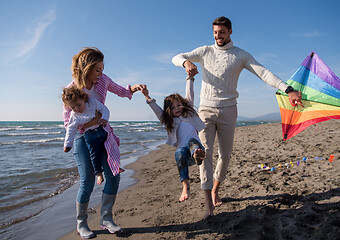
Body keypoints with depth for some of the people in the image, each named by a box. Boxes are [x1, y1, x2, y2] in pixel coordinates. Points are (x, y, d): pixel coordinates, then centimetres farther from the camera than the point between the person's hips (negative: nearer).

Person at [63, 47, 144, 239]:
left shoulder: (103, 80, -2)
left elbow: (120, 91, 14)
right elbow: (68, 122, -8)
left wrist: (132, 89, -6)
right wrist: (88, 123, -24)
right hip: (84, 137, -4)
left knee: (113, 176, -1)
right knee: (87, 182, -1)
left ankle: (106, 219, 16)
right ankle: (81, 224, 21)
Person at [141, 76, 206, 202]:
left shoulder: (189, 113, 25)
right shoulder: (169, 121, 23)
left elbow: (189, 94, 22)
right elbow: (157, 109, 11)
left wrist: (190, 77, 20)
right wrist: (147, 97, 0)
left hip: (197, 145, 0)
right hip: (184, 151, 0)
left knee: (192, 141, -34)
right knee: (179, 153, -35)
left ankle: (198, 156, -67)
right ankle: (185, 186, -38)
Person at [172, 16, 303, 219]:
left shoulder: (241, 55, 4)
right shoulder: (205, 51, 9)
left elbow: (264, 73, -7)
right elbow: (177, 58, 10)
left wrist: (288, 89, -21)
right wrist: (186, 62, -16)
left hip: (228, 111, 0)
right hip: (206, 110, 0)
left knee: (225, 154, 5)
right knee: (205, 152, -11)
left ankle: (215, 190, 30)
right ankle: (209, 204, -7)